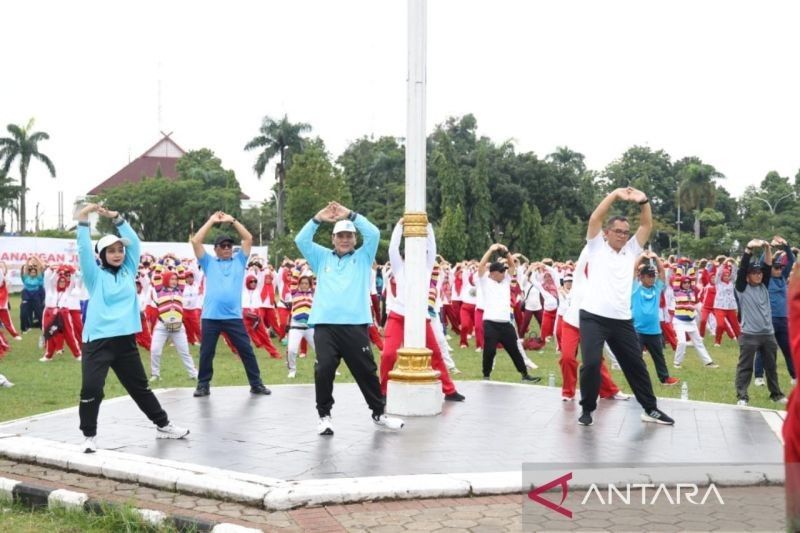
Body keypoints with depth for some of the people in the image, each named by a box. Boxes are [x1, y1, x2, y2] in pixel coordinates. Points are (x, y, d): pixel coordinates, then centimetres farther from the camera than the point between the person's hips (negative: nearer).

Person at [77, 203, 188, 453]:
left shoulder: (128, 271, 11)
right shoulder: (95, 276, 0)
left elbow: (134, 242, 7)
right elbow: (84, 250, -12)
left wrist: (117, 218, 2)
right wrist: (83, 220, -20)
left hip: (125, 341, 4)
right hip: (98, 341, -4)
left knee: (140, 387, 16)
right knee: (91, 389, -11)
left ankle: (163, 425, 27)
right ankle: (89, 436, 5)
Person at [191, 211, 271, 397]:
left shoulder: (239, 260, 14)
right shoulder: (209, 262, 11)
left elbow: (248, 239, 7)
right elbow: (195, 241, 2)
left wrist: (232, 221, 8)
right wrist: (211, 221, 5)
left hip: (234, 316, 0)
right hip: (211, 316, 0)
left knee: (246, 350, 2)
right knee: (206, 352, 6)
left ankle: (256, 384, 9)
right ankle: (203, 385, 17)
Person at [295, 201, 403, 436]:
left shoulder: (363, 257, 14)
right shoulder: (322, 258, 17)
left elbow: (374, 234, -1)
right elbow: (301, 240, 5)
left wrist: (350, 214, -5)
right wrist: (318, 218, -7)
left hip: (355, 324, 0)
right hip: (325, 324, 0)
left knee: (366, 370, 5)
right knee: (324, 369, -9)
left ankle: (379, 412, 21)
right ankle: (324, 415, 6)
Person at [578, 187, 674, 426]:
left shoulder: (631, 250, 16)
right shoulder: (597, 247, 5)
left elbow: (647, 225, 8)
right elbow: (595, 218, -9)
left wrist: (643, 201, -9)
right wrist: (615, 194, -16)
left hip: (622, 320, 5)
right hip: (593, 317, -5)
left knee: (636, 364, 11)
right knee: (591, 363, -13)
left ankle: (650, 409, 23)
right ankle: (587, 409, 5)